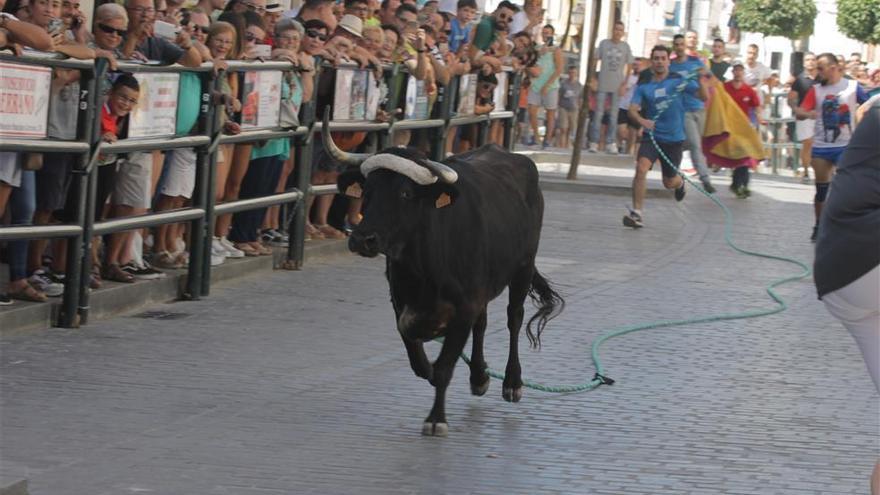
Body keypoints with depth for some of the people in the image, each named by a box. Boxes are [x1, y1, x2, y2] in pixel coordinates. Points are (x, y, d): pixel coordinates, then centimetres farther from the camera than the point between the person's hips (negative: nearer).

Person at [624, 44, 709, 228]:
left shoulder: (679, 80, -4)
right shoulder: (643, 86, 0)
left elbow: (704, 97, -9)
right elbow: (632, 109, -9)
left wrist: (701, 80, -29)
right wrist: (641, 120, -31)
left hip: (674, 139, 0)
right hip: (652, 136, 0)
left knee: (669, 182, 11)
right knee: (641, 167, -25)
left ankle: (680, 182, 51)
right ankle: (636, 213, -20)